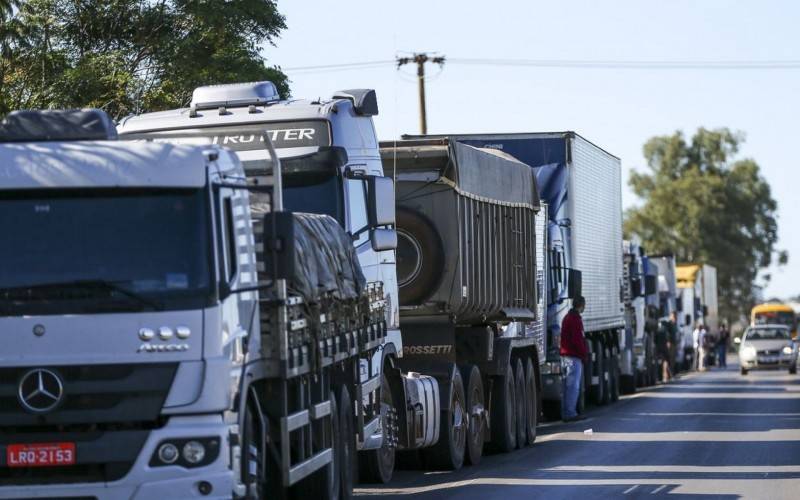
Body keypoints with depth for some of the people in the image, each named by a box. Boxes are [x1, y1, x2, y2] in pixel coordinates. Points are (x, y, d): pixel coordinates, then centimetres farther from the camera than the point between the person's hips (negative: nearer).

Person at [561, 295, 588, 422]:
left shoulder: (567, 317, 19)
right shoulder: (575, 319, -12)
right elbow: (578, 339, -18)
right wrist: (584, 354, -9)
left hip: (565, 355, 10)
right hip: (574, 357, -10)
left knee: (567, 386, 11)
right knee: (573, 386, -9)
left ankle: (565, 413, 12)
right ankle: (570, 413, -12)